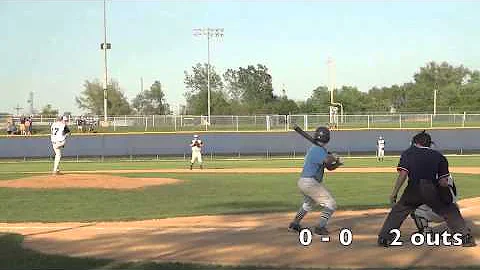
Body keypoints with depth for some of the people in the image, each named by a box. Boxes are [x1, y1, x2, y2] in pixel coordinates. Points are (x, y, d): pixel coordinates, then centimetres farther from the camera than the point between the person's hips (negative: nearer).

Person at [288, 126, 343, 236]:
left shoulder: (314, 148, 15)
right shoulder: (318, 150, -14)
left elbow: (329, 167, 17)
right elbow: (327, 161, -34)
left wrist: (337, 163, -2)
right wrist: (333, 157, -12)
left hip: (302, 181, 10)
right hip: (310, 182, -10)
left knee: (308, 204, 34)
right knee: (331, 204, -9)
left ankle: (294, 224, 41)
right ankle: (320, 227, -15)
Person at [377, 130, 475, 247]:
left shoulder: (408, 153, 11)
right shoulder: (439, 156, 13)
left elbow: (403, 174, -3)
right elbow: (444, 182, 4)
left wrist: (394, 193, -2)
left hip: (413, 190, 0)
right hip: (433, 191, 0)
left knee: (397, 211, 17)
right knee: (450, 211, 17)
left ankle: (384, 238, 14)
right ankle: (466, 237, 10)